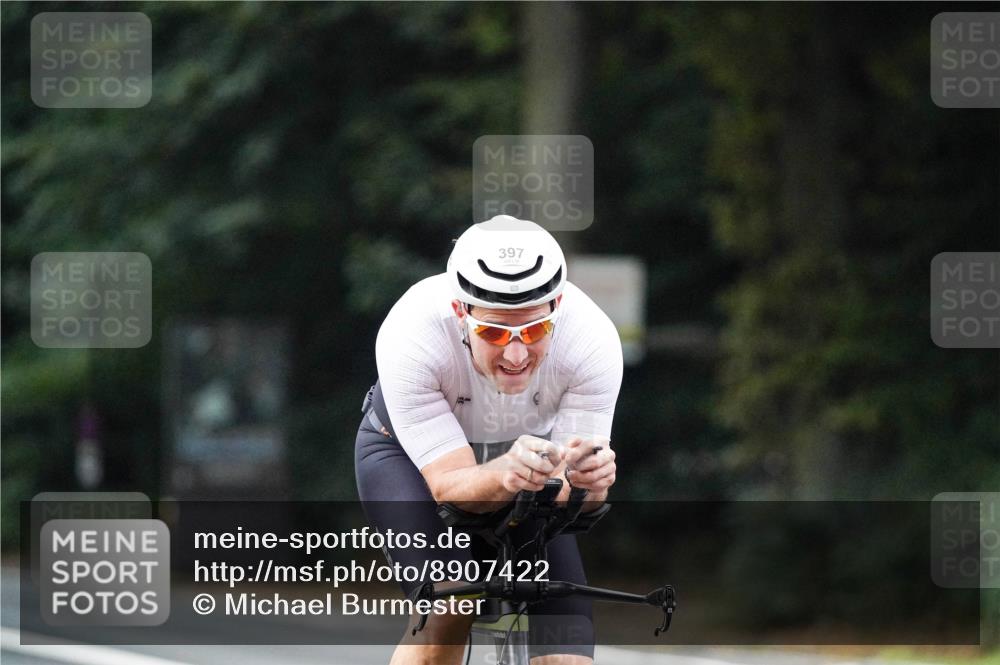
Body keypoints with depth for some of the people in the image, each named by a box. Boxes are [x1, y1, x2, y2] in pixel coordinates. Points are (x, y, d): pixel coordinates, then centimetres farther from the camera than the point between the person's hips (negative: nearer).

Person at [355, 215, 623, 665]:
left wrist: (585, 481, -52)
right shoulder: (411, 337, -38)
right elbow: (451, 486, -36)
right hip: (405, 452, -2)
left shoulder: (593, 340, -32)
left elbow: (570, 495, -28)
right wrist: (504, 475, -58)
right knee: (447, 610, -30)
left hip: (526, 445, 2)